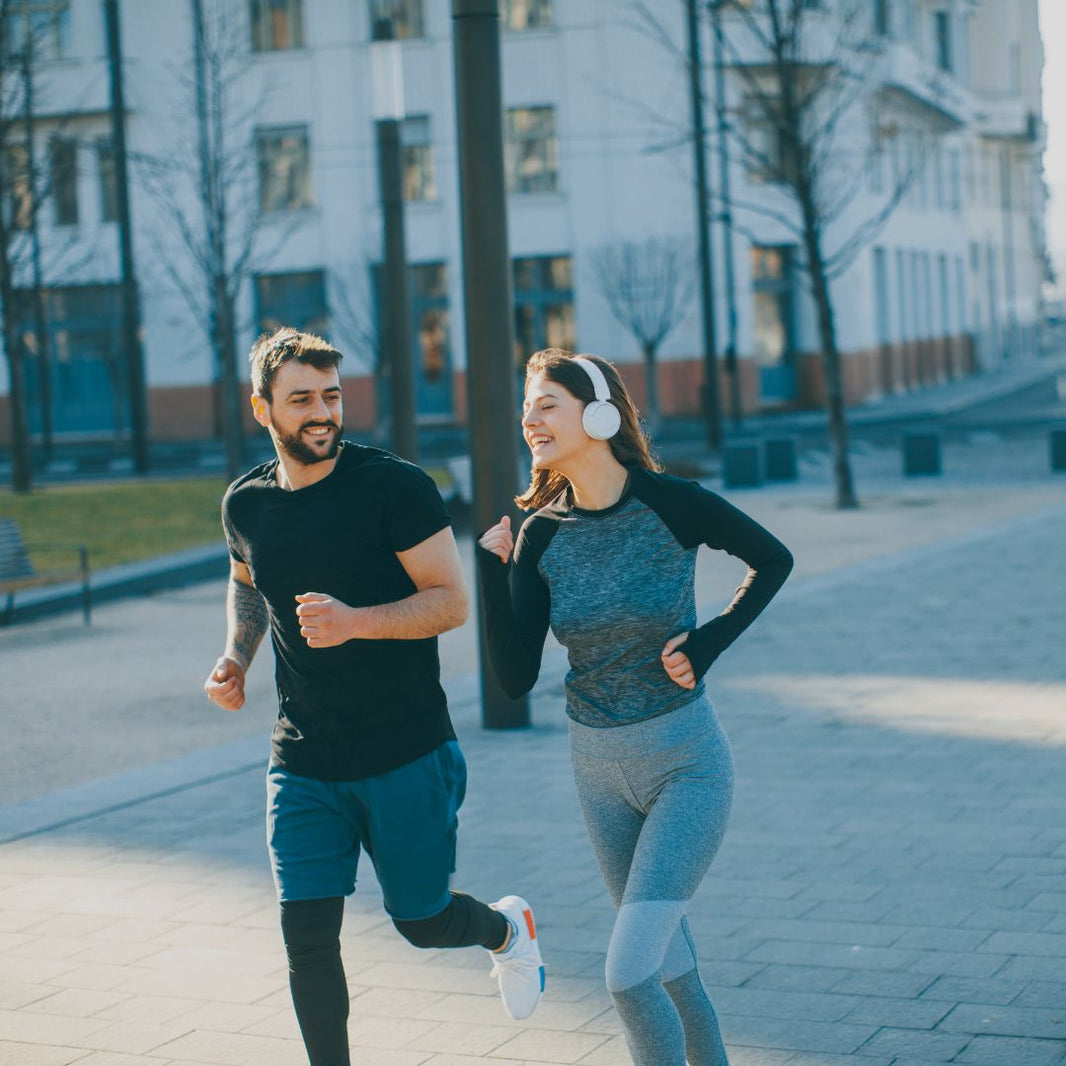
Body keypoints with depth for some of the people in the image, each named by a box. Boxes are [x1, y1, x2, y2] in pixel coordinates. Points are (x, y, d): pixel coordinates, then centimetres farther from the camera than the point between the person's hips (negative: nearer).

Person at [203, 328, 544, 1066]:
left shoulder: (394, 486, -13)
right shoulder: (247, 504, 3)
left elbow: (451, 602, -15)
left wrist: (355, 622, -30)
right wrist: (236, 656, 6)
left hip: (407, 755, -3)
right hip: (304, 765, 4)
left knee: (422, 921, 11)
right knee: (308, 935, -4)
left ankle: (507, 929, 45)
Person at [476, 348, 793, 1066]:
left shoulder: (671, 504, -15)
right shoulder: (540, 535, -4)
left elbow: (774, 559, 2)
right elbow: (516, 678, -7)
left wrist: (710, 642, -10)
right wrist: (492, 567, -14)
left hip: (687, 763, -5)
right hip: (599, 770, 5)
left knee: (629, 973, -15)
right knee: (669, 965, 19)